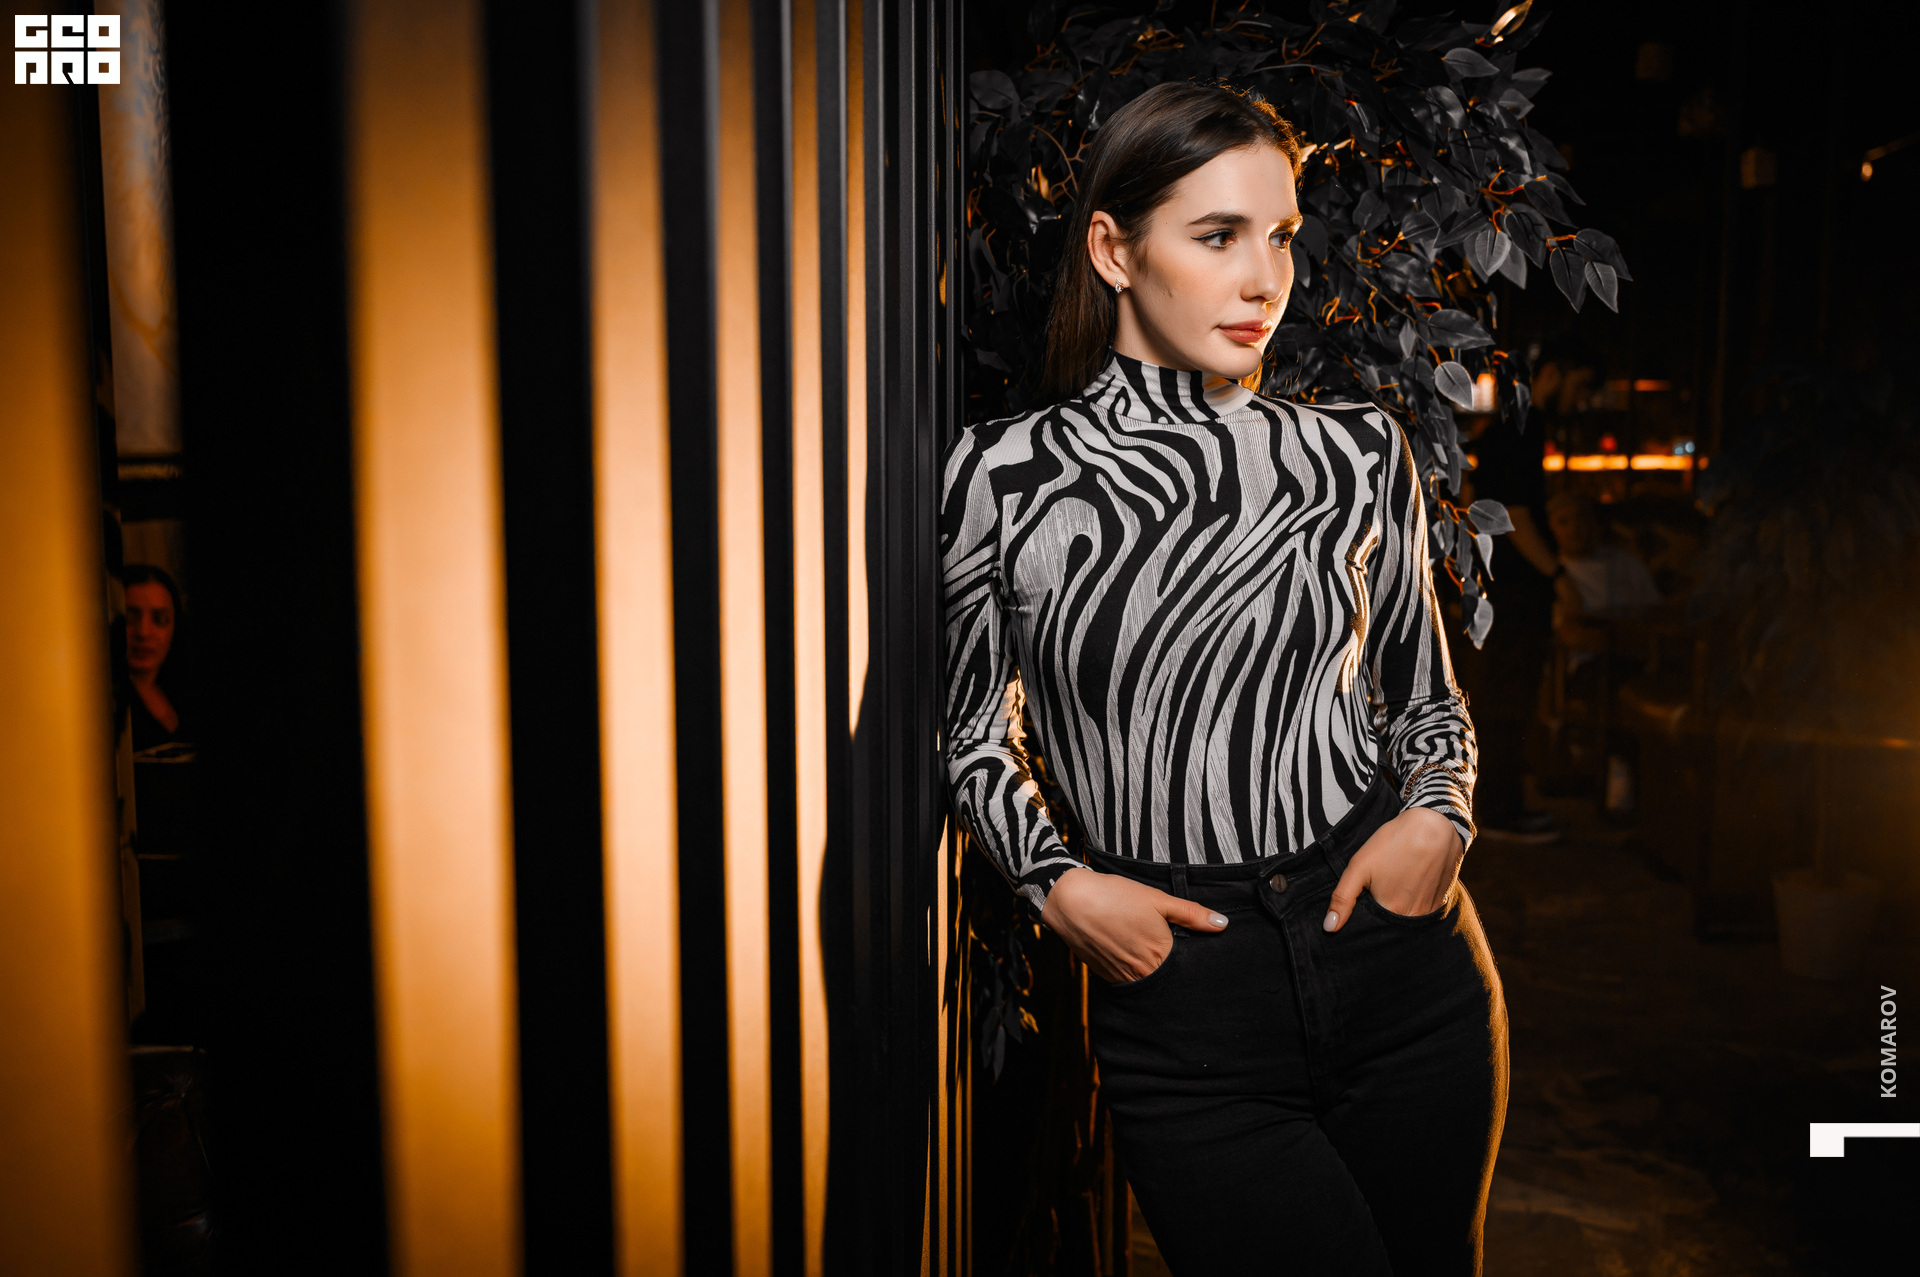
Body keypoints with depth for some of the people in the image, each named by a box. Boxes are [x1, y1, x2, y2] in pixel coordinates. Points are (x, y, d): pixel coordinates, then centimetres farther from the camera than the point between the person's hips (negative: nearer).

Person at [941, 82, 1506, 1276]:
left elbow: (1428, 698, 13)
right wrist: (1056, 882, -8)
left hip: (1402, 960, 3)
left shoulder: (1359, 453, 1)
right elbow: (977, 735, 7)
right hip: (1182, 1005, -3)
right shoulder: (1004, 477, -5)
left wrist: (1437, 815, -7)